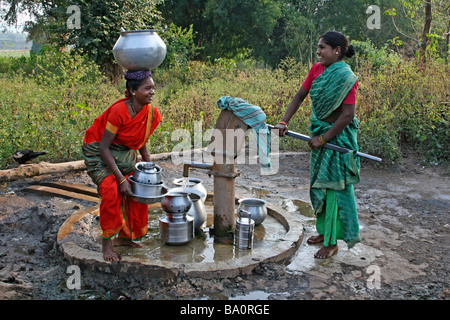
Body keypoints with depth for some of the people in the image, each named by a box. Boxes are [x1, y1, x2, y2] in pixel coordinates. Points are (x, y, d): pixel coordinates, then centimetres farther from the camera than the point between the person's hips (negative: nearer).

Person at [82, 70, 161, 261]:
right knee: (110, 190, -25)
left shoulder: (150, 113, -11)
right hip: (99, 153, -7)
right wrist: (121, 178, -27)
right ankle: (107, 241, -8)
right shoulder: (119, 111, -31)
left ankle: (124, 237, 21)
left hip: (125, 153, 7)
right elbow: (104, 147, -26)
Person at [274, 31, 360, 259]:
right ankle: (324, 231, 32)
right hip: (319, 131, 8)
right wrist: (284, 122, -8)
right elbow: (300, 96, 4)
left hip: (338, 135, -8)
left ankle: (332, 242, 9)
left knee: (333, 187, -2)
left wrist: (322, 139, -19)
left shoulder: (347, 78, -17)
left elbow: (347, 115, -21)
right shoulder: (317, 69, 3)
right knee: (319, 184, 15)